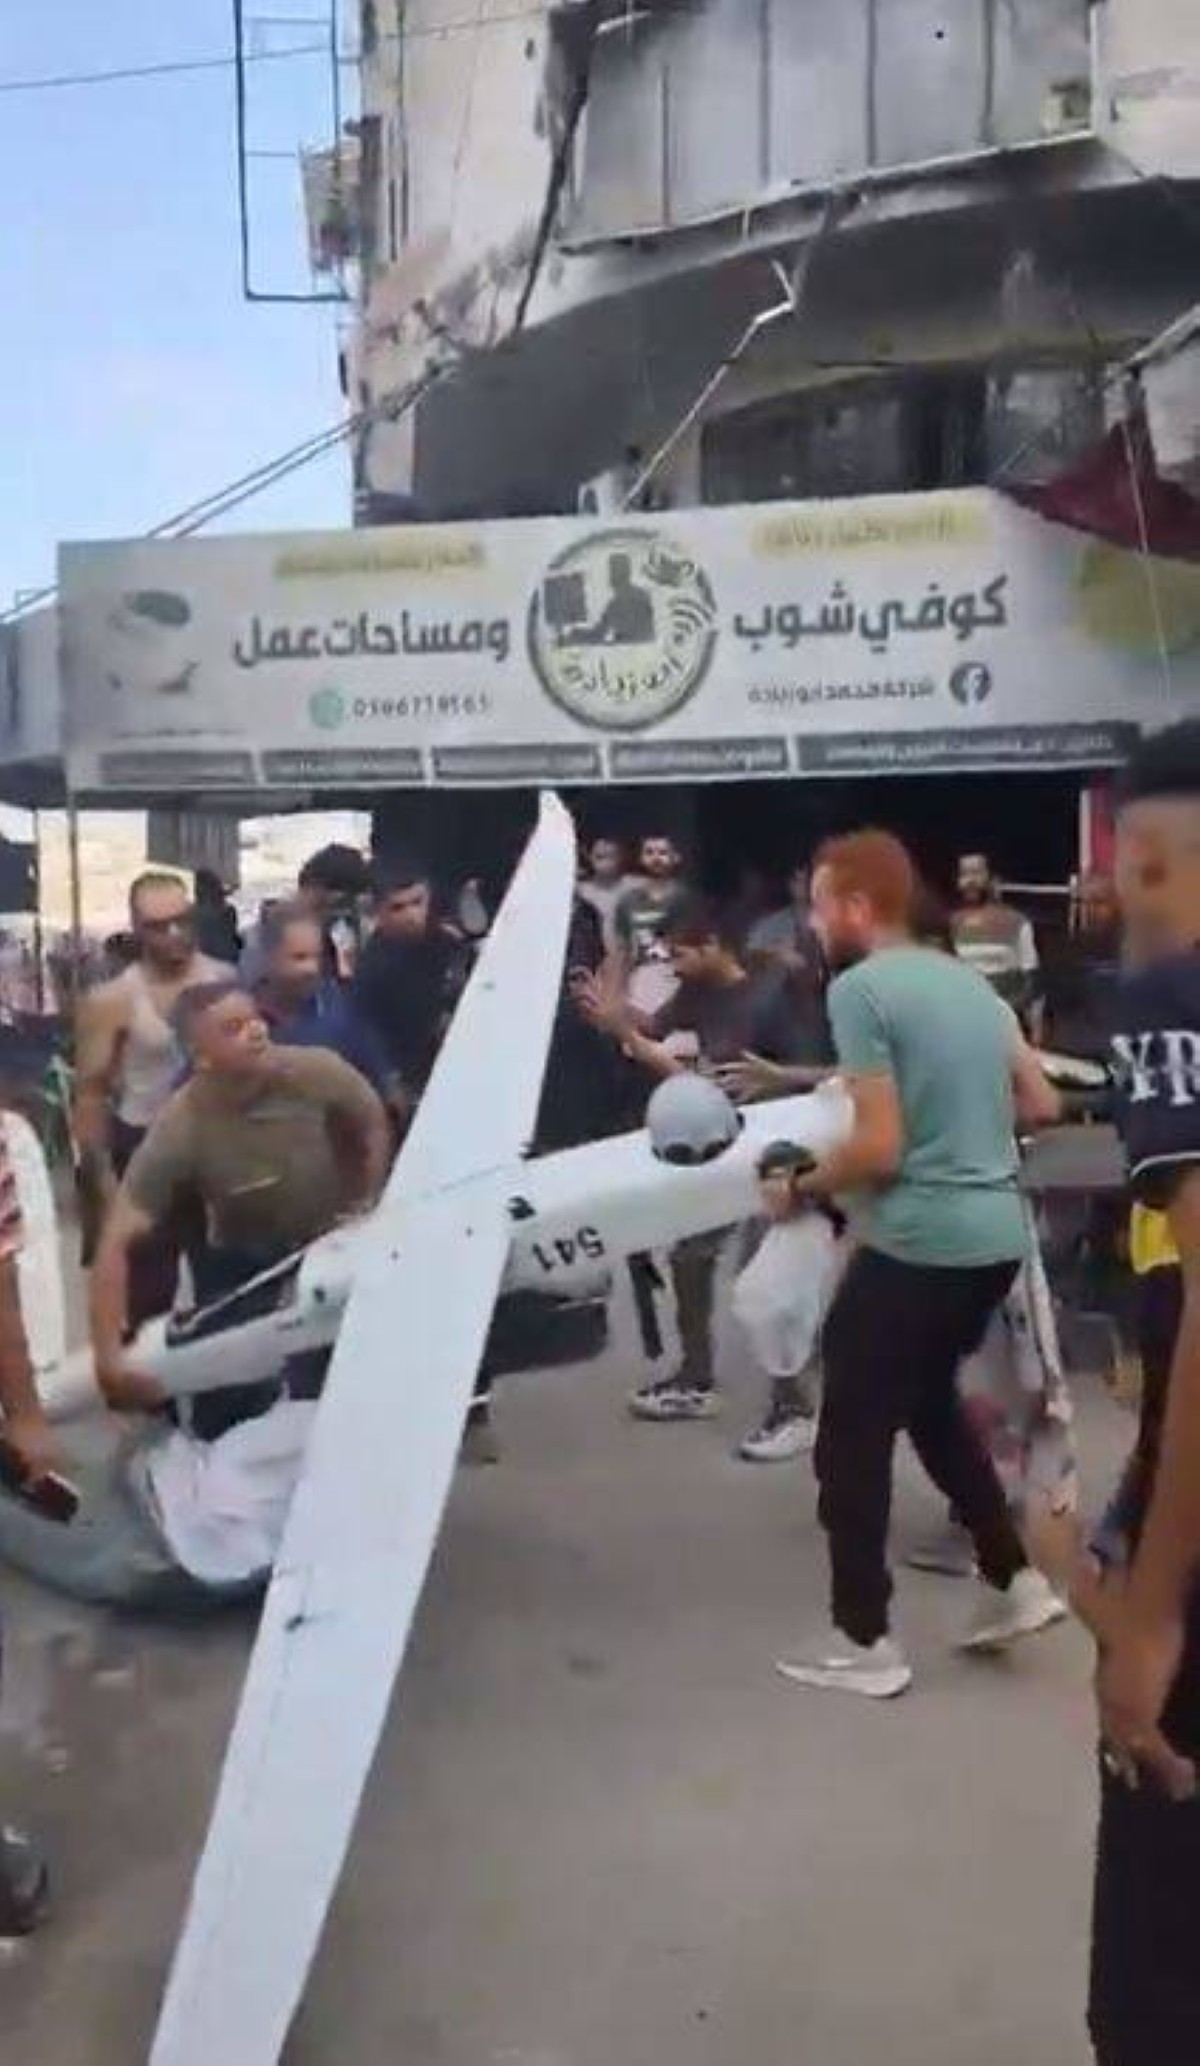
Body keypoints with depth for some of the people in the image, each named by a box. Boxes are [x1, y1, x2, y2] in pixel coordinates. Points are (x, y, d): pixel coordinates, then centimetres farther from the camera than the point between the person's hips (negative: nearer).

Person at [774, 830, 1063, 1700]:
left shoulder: (859, 987, -14)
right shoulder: (971, 981, 11)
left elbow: (880, 1148, -19)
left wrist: (805, 1185, -3)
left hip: (916, 1242, -8)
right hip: (997, 1233, 8)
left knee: (853, 1437, 6)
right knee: (929, 1401, 27)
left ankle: (865, 1640, 16)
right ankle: (1015, 1579, 29)